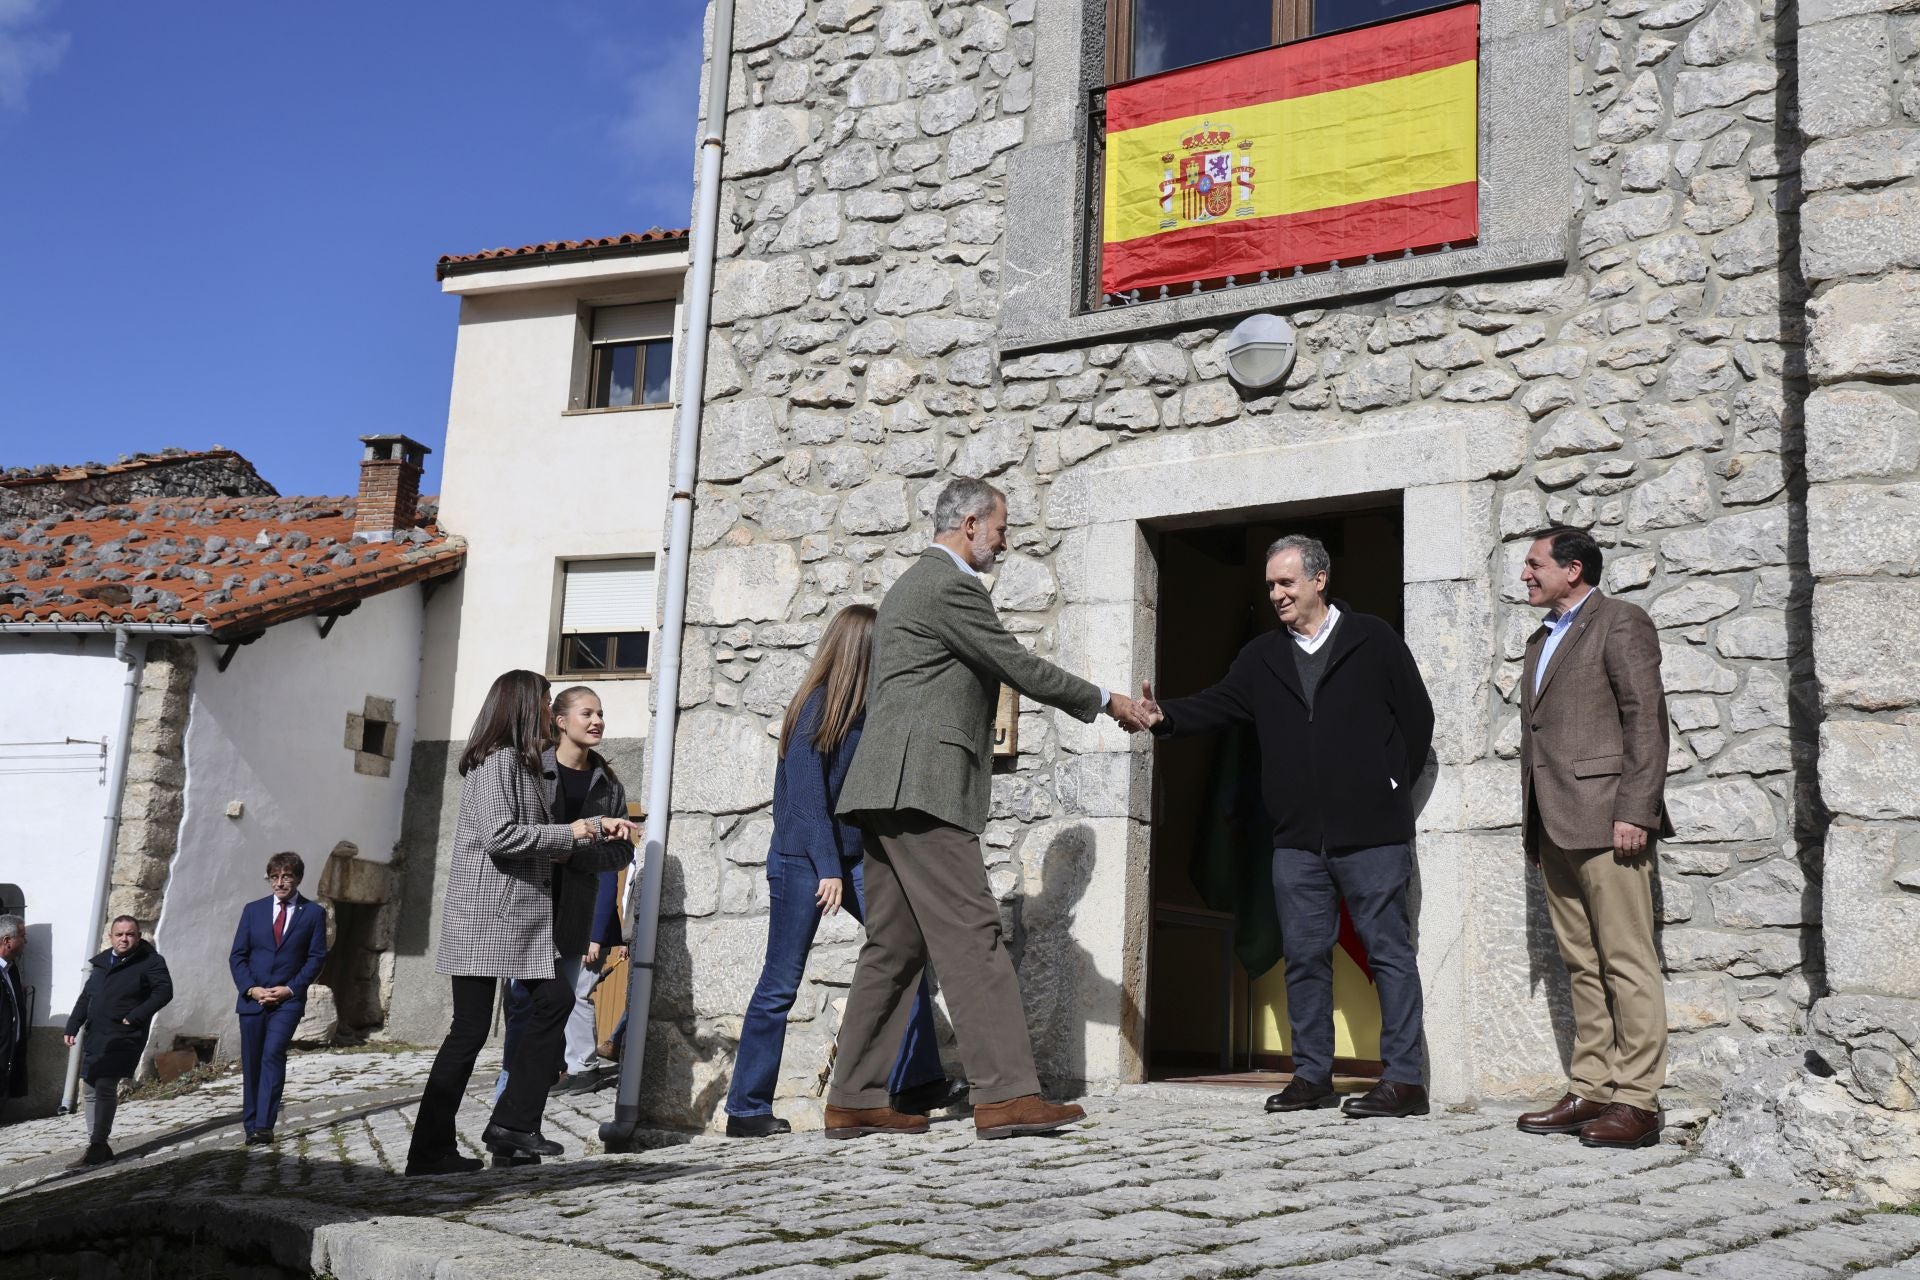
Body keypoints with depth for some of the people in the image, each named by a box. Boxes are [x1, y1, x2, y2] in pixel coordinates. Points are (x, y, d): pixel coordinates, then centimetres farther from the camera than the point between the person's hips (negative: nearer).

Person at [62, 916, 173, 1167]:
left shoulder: (150, 962, -5)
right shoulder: (102, 962, 16)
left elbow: (164, 990, -15)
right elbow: (86, 997, 22)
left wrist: (135, 1017, -20)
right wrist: (73, 1026, 14)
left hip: (123, 1036, -8)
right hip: (95, 1037, 8)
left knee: (105, 1087, -17)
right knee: (89, 1090, 10)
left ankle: (97, 1146, -13)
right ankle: (98, 1146, 20)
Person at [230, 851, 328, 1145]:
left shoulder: (313, 912, 3)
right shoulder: (253, 910, 9)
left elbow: (316, 957, 1)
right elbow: (237, 956, 7)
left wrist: (290, 989, -10)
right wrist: (250, 989, -7)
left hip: (288, 999, -3)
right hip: (252, 998, 3)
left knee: (273, 1055, -19)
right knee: (251, 1064, 6)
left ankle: (264, 1126, -21)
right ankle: (251, 1127, 16)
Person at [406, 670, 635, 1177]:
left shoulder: (525, 764, 19)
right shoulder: (498, 761, -11)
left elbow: (539, 829, 30)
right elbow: (500, 835, -22)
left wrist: (597, 825, 21)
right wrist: (568, 834, -12)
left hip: (519, 915, 10)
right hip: (485, 911, -10)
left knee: (554, 1000, 5)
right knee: (471, 1029, -6)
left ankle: (512, 1122, 9)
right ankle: (430, 1150, 2)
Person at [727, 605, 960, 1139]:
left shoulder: (865, 709, 8)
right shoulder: (813, 708, -13)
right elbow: (806, 796, -16)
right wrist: (827, 870, -18)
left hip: (851, 857, 8)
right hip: (802, 860, -8)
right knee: (781, 983, -1)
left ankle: (915, 1083, 3)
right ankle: (745, 1109, 11)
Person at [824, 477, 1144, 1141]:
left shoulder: (909, 586, 25)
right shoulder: (952, 587, -8)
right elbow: (1020, 668, -9)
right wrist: (1104, 701, 3)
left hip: (887, 789, 10)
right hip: (921, 787, -10)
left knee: (894, 946, 9)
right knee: (972, 934, -12)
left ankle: (855, 1100, 11)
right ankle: (1005, 1093, -13)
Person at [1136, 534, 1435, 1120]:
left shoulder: (1374, 641, 2)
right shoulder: (1262, 657, 12)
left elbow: (1417, 716, 4)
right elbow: (1218, 704, 0)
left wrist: (1393, 788, 1)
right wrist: (1165, 716, -18)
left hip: (1372, 833, -4)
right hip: (1297, 837, 5)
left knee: (1389, 951, 0)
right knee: (1304, 955, 9)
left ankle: (1404, 1078, 5)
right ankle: (1312, 1075, 18)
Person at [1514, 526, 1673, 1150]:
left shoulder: (1619, 621, 0)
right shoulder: (1543, 638, 24)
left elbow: (1646, 719, -9)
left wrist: (1634, 812, -17)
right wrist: (1535, 829, 18)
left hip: (1605, 819, -8)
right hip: (1554, 829, 8)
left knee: (1627, 964, -6)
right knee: (1582, 967, 9)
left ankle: (1636, 1101, -4)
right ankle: (1589, 1092, 12)